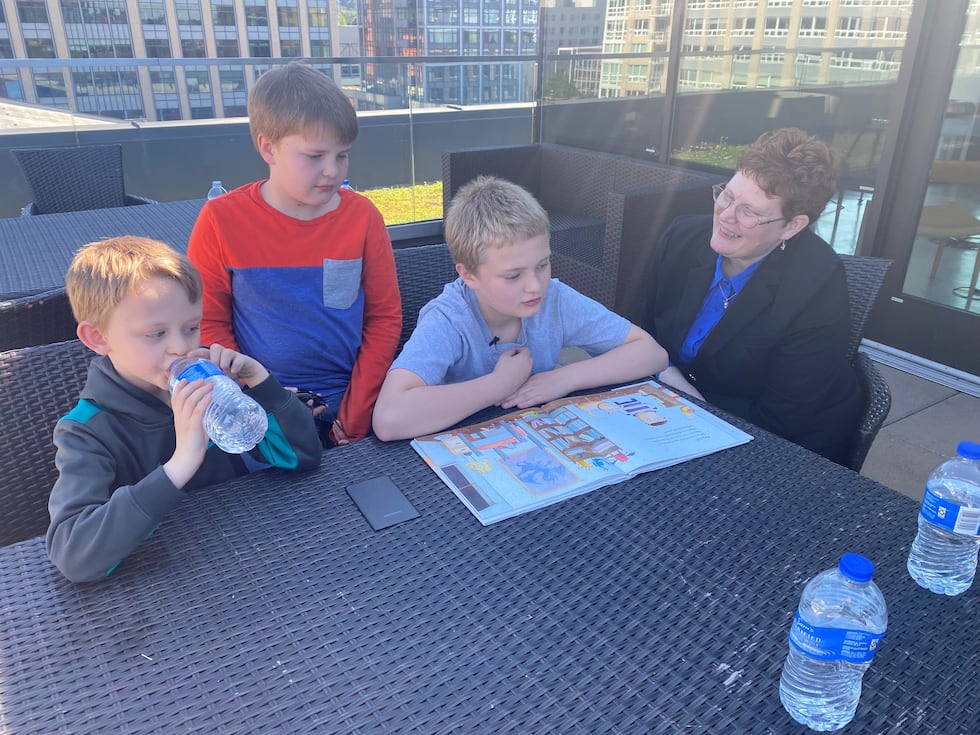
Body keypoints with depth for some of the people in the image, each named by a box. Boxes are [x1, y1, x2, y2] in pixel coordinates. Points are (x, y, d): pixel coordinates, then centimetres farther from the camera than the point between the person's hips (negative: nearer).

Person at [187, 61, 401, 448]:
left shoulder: (362, 216, -5)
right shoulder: (221, 220, -8)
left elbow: (385, 318, -2)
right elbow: (208, 324, -2)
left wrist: (355, 416, -6)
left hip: (346, 406, 1)